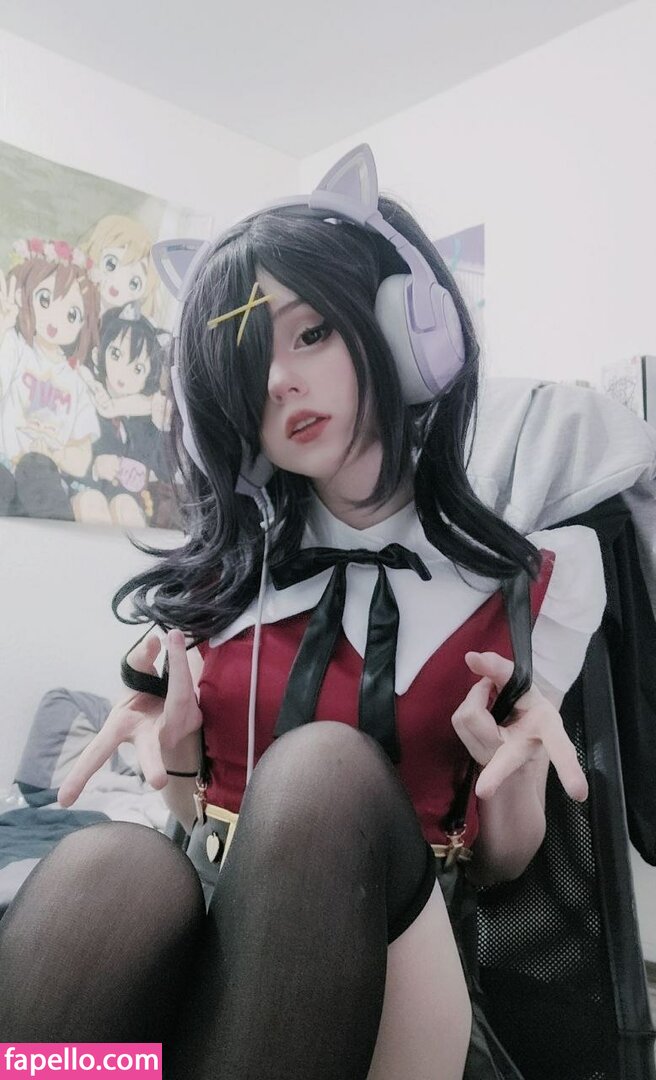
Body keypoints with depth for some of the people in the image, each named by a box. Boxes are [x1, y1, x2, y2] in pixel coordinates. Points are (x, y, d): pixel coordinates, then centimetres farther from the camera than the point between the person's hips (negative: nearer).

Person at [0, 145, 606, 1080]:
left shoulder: (531, 581, -2)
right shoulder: (218, 576, 5)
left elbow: (499, 864, 6)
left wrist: (513, 770, -16)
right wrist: (173, 753, -9)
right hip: (211, 933, 1)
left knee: (322, 771, -34)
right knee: (108, 867, -35)